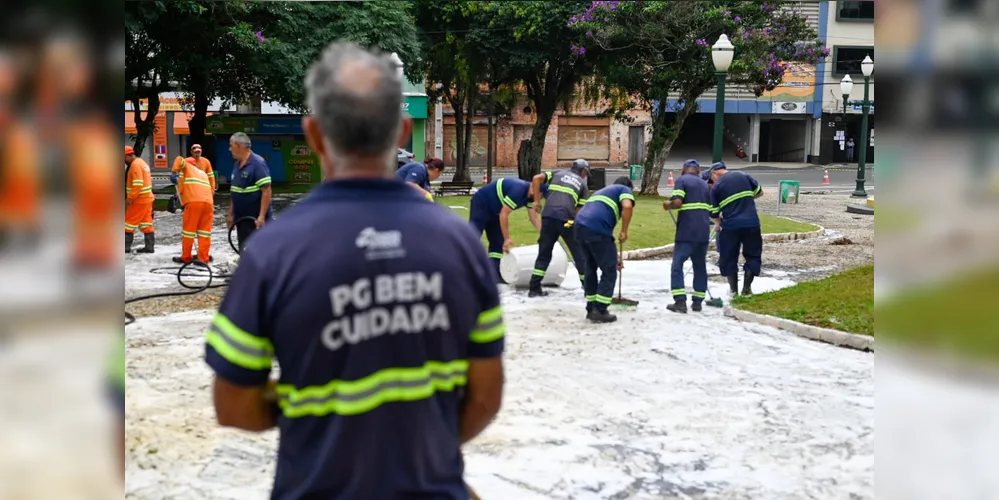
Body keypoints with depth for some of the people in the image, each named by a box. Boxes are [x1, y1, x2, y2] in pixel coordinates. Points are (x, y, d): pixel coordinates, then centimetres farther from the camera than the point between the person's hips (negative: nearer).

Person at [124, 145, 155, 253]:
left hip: (139, 200, -10)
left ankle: (126, 246, 5)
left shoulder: (135, 165, -17)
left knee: (130, 222, -1)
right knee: (146, 223, 9)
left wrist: (130, 198, -25)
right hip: (147, 198, 10)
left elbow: (138, 184, -25)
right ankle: (149, 246, 8)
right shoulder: (141, 162, 15)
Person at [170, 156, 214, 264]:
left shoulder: (187, 167, 15)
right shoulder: (203, 173, 32)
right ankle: (203, 258, 3)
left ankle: (186, 257, 12)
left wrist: (175, 172, 5)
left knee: (188, 230, 5)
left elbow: (179, 159, -4)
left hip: (194, 202, -5)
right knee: (205, 230, 6)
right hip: (208, 202, 5)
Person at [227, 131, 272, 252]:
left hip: (256, 220, -8)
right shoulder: (237, 165, 11)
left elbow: (266, 191, -20)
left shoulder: (258, 163, -15)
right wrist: (231, 214, 16)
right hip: (241, 219, 8)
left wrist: (262, 216, -25)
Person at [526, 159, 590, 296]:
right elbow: (580, 210, 9)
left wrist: (537, 201, 12)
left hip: (548, 216, 3)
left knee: (544, 252, 15)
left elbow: (536, 178, 9)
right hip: (566, 218, -2)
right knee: (579, 253, 10)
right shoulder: (583, 185, 20)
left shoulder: (557, 174, 25)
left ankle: (534, 288, 14)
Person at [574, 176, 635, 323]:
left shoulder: (602, 192, 38)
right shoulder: (624, 190, 16)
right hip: (597, 229, -7)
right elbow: (627, 206, -10)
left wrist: (613, 257, 39)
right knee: (609, 272, 5)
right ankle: (600, 311, 4)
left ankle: (591, 309, 27)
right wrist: (624, 231, 1)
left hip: (580, 227, 8)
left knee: (590, 269, 21)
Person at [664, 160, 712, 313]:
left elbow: (677, 202, -15)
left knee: (677, 264, -2)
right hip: (703, 231, 6)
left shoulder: (682, 180, -1)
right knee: (700, 266, 14)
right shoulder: (705, 184, 20)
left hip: (687, 231, -6)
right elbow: (711, 210, 17)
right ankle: (697, 301, 15)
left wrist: (668, 205, 5)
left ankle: (680, 301, -10)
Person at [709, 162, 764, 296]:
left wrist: (717, 224, 24)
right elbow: (760, 192, 19)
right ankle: (746, 288, 10)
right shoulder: (743, 176, 9)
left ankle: (734, 291, 13)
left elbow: (714, 212, 5)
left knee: (729, 258, 12)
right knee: (753, 255, 15)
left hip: (730, 226, -2)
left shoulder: (716, 187, 2)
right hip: (752, 223, 2)